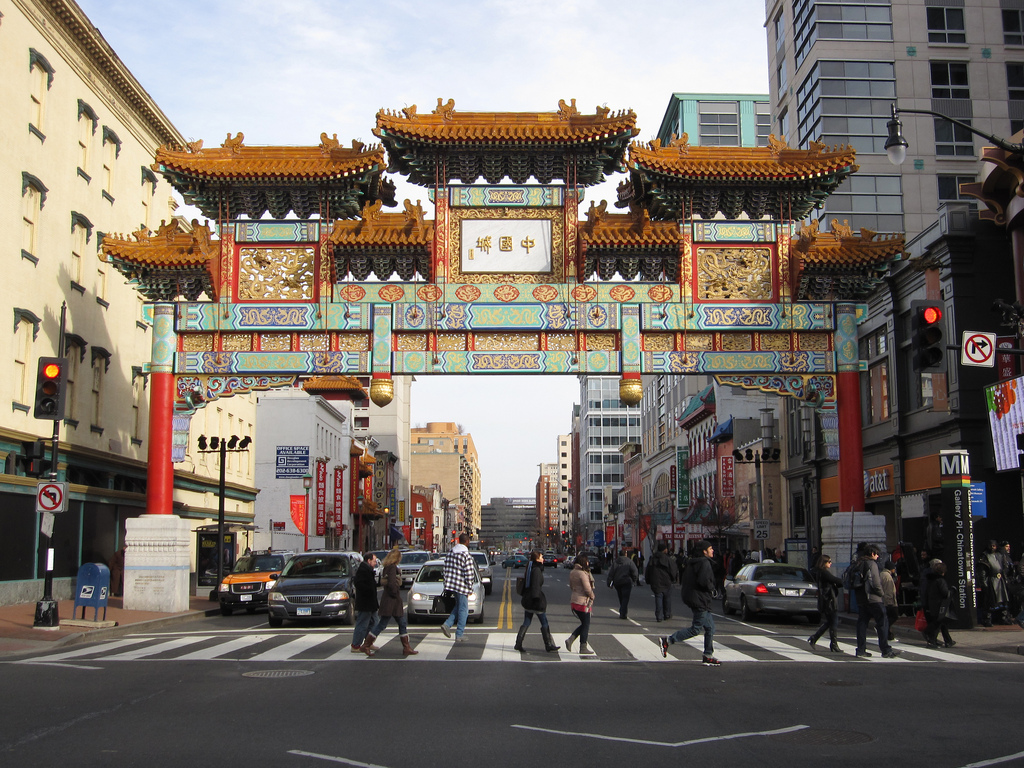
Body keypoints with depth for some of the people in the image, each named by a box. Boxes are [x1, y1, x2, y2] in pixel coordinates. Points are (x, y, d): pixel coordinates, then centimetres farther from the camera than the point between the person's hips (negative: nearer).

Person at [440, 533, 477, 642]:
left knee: (458, 607, 23)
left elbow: (446, 571, 11)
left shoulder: (449, 554, 7)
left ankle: (447, 624, 6)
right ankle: (459, 635, 7)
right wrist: (470, 588, -6)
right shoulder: (466, 555, -15)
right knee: (463, 610, 4)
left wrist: (448, 585, 17)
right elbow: (469, 574, -16)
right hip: (462, 587, -7)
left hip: (451, 585, 7)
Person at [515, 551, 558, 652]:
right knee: (544, 623, 3)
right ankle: (548, 645, 9)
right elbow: (536, 586, -22)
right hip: (536, 601, -9)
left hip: (528, 600, 9)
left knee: (526, 623, 10)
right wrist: (536, 598, -24)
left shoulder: (530, 568, 12)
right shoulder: (536, 570, -16)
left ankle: (518, 643, 4)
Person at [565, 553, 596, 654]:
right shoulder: (583, 573, -18)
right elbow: (588, 589, -19)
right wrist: (592, 597, -1)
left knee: (584, 624, 18)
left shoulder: (572, 573, 8)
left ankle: (570, 640, 5)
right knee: (586, 625, 3)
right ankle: (583, 648, 6)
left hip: (574, 601, 8)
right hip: (583, 602, -8)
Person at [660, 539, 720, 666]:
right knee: (696, 628, -6)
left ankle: (708, 656, 13)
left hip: (692, 597, 10)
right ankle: (668, 641, -6)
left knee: (710, 627, 12)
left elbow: (684, 578, 15)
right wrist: (711, 589, -8)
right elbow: (703, 580, -27)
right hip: (700, 600, -10)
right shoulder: (704, 563, -14)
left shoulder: (692, 562, 14)